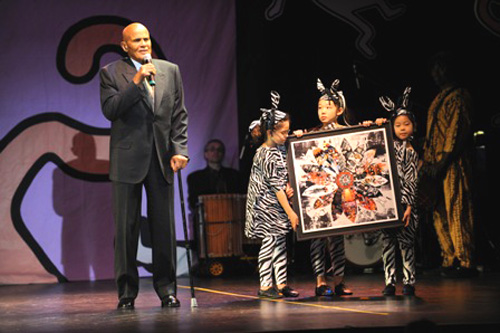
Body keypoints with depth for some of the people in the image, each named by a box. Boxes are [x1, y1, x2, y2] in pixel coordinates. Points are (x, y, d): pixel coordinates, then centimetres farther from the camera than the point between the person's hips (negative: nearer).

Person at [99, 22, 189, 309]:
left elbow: (180, 115, 9)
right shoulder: (111, 73, 3)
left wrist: (180, 150, -2)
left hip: (162, 157, 2)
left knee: (165, 226, 5)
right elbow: (110, 110, -10)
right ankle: (127, 291, 10)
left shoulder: (170, 70, 11)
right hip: (128, 159, -2)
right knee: (126, 228, 1)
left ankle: (167, 288, 14)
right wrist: (136, 82, -17)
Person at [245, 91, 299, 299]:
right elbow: (275, 185, -19)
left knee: (280, 241, 9)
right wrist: (290, 212, -18)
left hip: (277, 206, 9)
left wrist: (288, 188, -2)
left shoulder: (277, 150, 12)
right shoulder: (267, 155, -17)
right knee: (270, 241, -6)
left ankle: (281, 284, 14)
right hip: (267, 206, -9)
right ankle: (265, 286, 0)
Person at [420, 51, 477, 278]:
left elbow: (458, 131, -15)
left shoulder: (458, 97, -7)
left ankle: (465, 262, -4)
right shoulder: (441, 98, 22)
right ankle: (450, 260, 13)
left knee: (456, 210, -8)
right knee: (440, 211, 8)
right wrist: (427, 162, 13)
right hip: (438, 163, 9)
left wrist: (442, 162, -19)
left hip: (454, 163, -9)